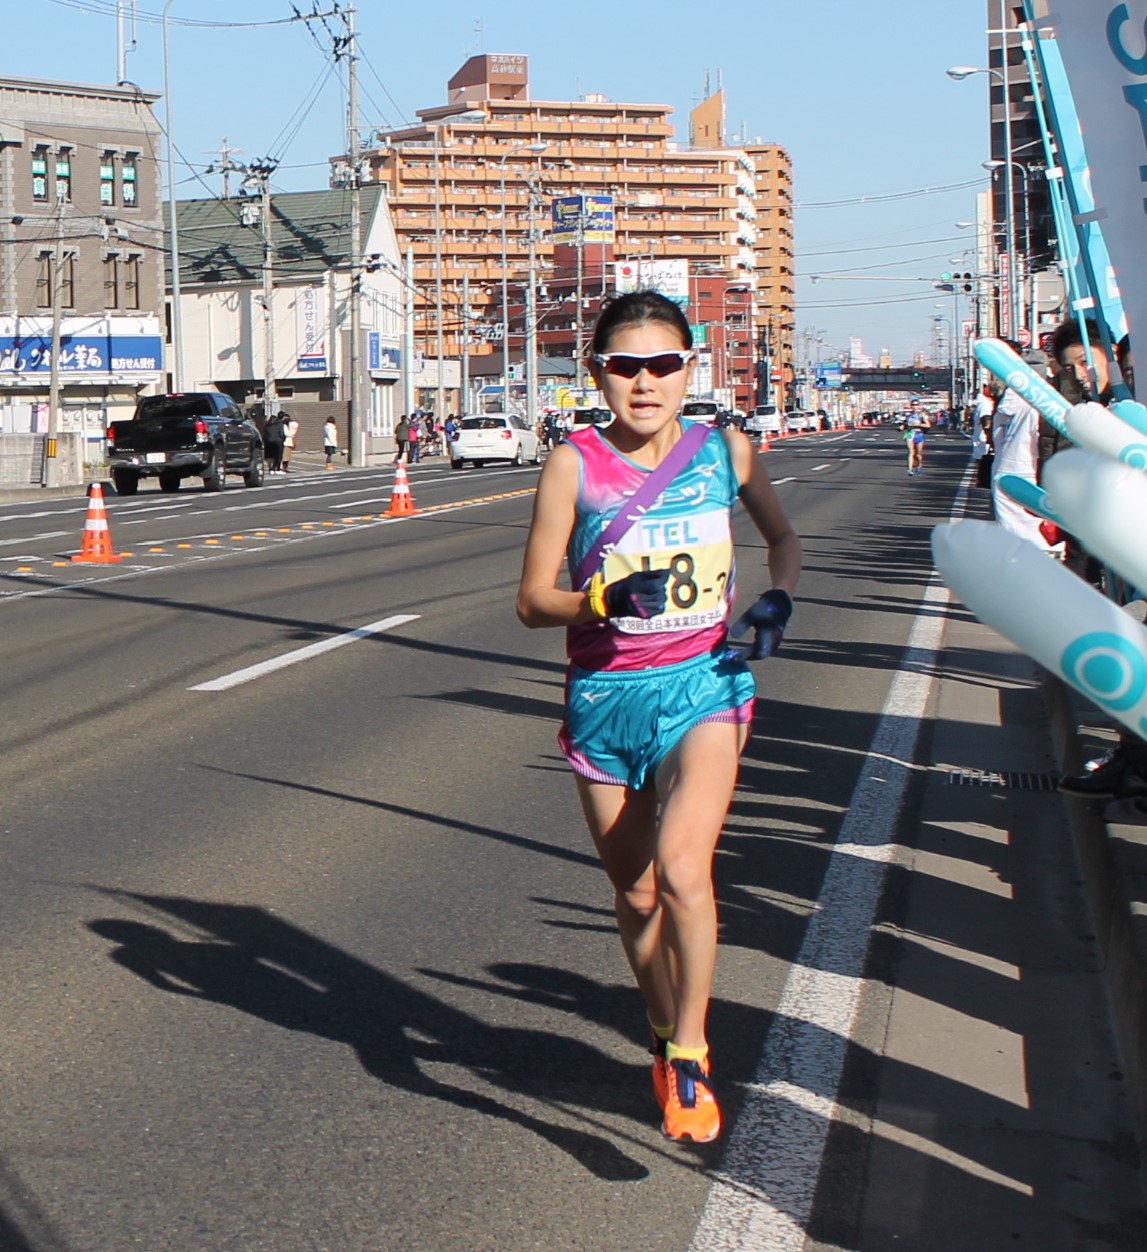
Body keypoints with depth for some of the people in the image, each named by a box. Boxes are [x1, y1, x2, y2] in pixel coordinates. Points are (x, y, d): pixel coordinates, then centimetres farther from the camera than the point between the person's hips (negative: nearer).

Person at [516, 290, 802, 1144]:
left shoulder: (726, 451, -1)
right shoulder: (574, 465, -6)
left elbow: (783, 536, 18)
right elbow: (533, 600, -5)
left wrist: (778, 597, -2)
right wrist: (605, 599, -24)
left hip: (703, 688, -1)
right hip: (605, 697, 1)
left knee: (682, 868, -22)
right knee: (636, 893, 11)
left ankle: (689, 1055, -4)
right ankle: (666, 1039, 36)